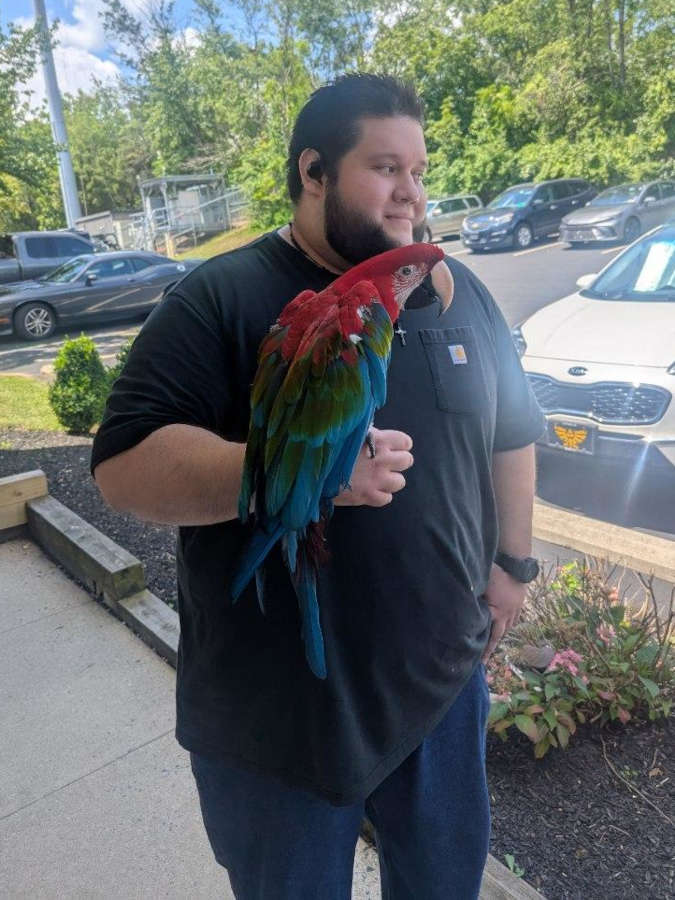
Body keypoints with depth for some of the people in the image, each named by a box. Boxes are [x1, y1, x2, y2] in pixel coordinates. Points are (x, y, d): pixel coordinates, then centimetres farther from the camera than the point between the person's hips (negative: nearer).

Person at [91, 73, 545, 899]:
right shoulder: (220, 300, -13)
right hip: (276, 713, -3)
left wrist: (511, 563, 9)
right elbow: (123, 466, -20)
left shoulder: (459, 292, 4)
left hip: (444, 681, 5)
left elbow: (511, 434, 13)